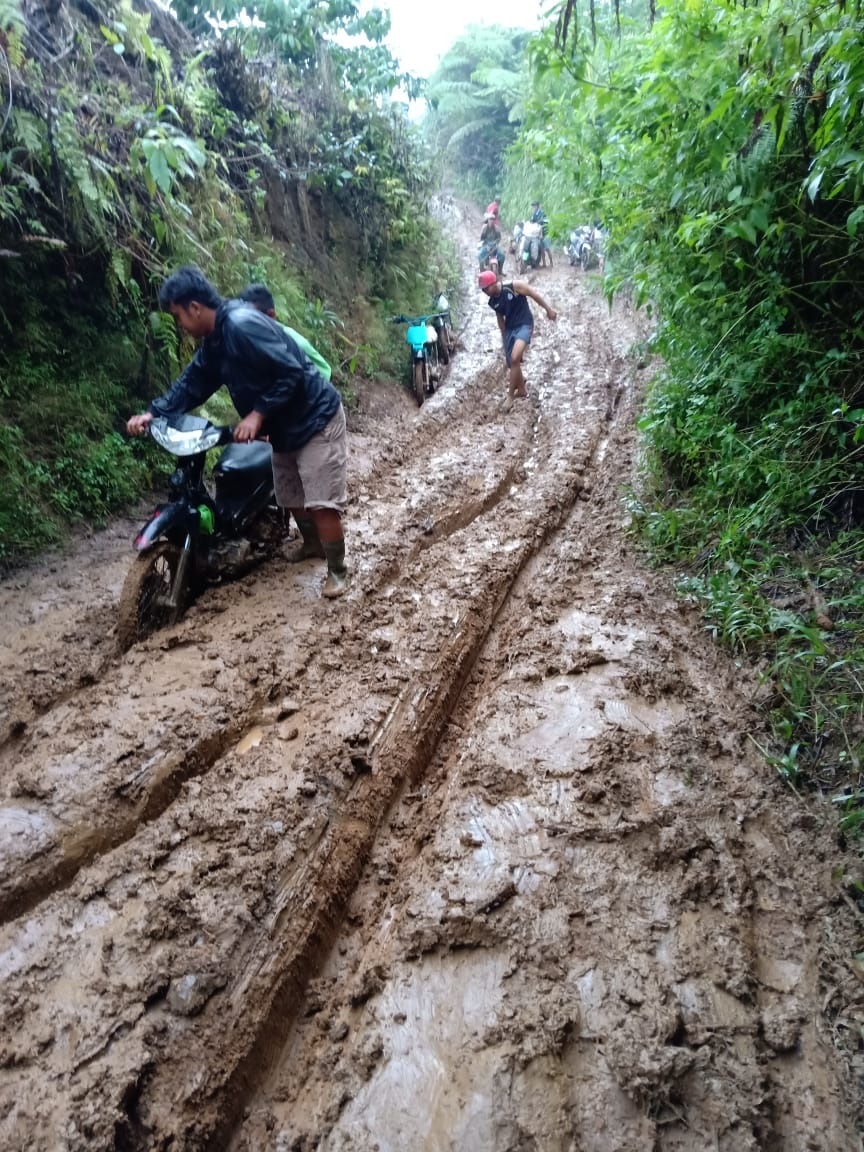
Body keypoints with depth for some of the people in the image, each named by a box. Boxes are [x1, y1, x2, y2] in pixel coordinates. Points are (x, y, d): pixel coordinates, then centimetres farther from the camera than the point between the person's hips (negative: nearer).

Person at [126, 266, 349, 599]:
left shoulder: (242, 325, -26)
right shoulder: (215, 340, 6)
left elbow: (291, 374, -29)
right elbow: (192, 382, 10)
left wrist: (257, 415, -30)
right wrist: (154, 413, -2)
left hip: (315, 419, -10)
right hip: (286, 428, 10)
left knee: (322, 502, -9)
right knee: (291, 497, 21)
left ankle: (337, 571, 5)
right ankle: (312, 544, 44)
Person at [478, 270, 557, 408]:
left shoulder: (514, 286, -16)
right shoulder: (492, 302, 1)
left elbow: (534, 295, -7)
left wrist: (549, 309, -3)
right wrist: (504, 337, 21)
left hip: (524, 325, -6)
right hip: (509, 329, 7)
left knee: (514, 359, -23)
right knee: (512, 363, 10)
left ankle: (511, 395, -11)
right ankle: (521, 390, 35)